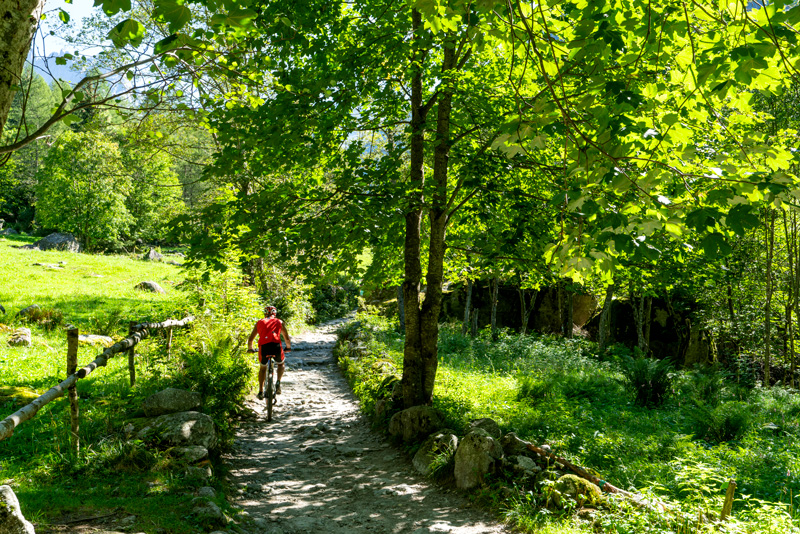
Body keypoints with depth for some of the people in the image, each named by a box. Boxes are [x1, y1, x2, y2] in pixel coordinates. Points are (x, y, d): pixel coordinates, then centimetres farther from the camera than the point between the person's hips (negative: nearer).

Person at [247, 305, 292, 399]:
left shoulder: (259, 323, 22)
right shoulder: (279, 322, 21)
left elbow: (250, 339, 23)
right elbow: (287, 338, 24)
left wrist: (250, 348, 41)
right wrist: (288, 347, 42)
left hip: (263, 347, 1)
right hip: (276, 346, -1)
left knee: (263, 368, 27)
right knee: (280, 364, 29)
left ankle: (261, 391, 22)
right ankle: (278, 382, 7)